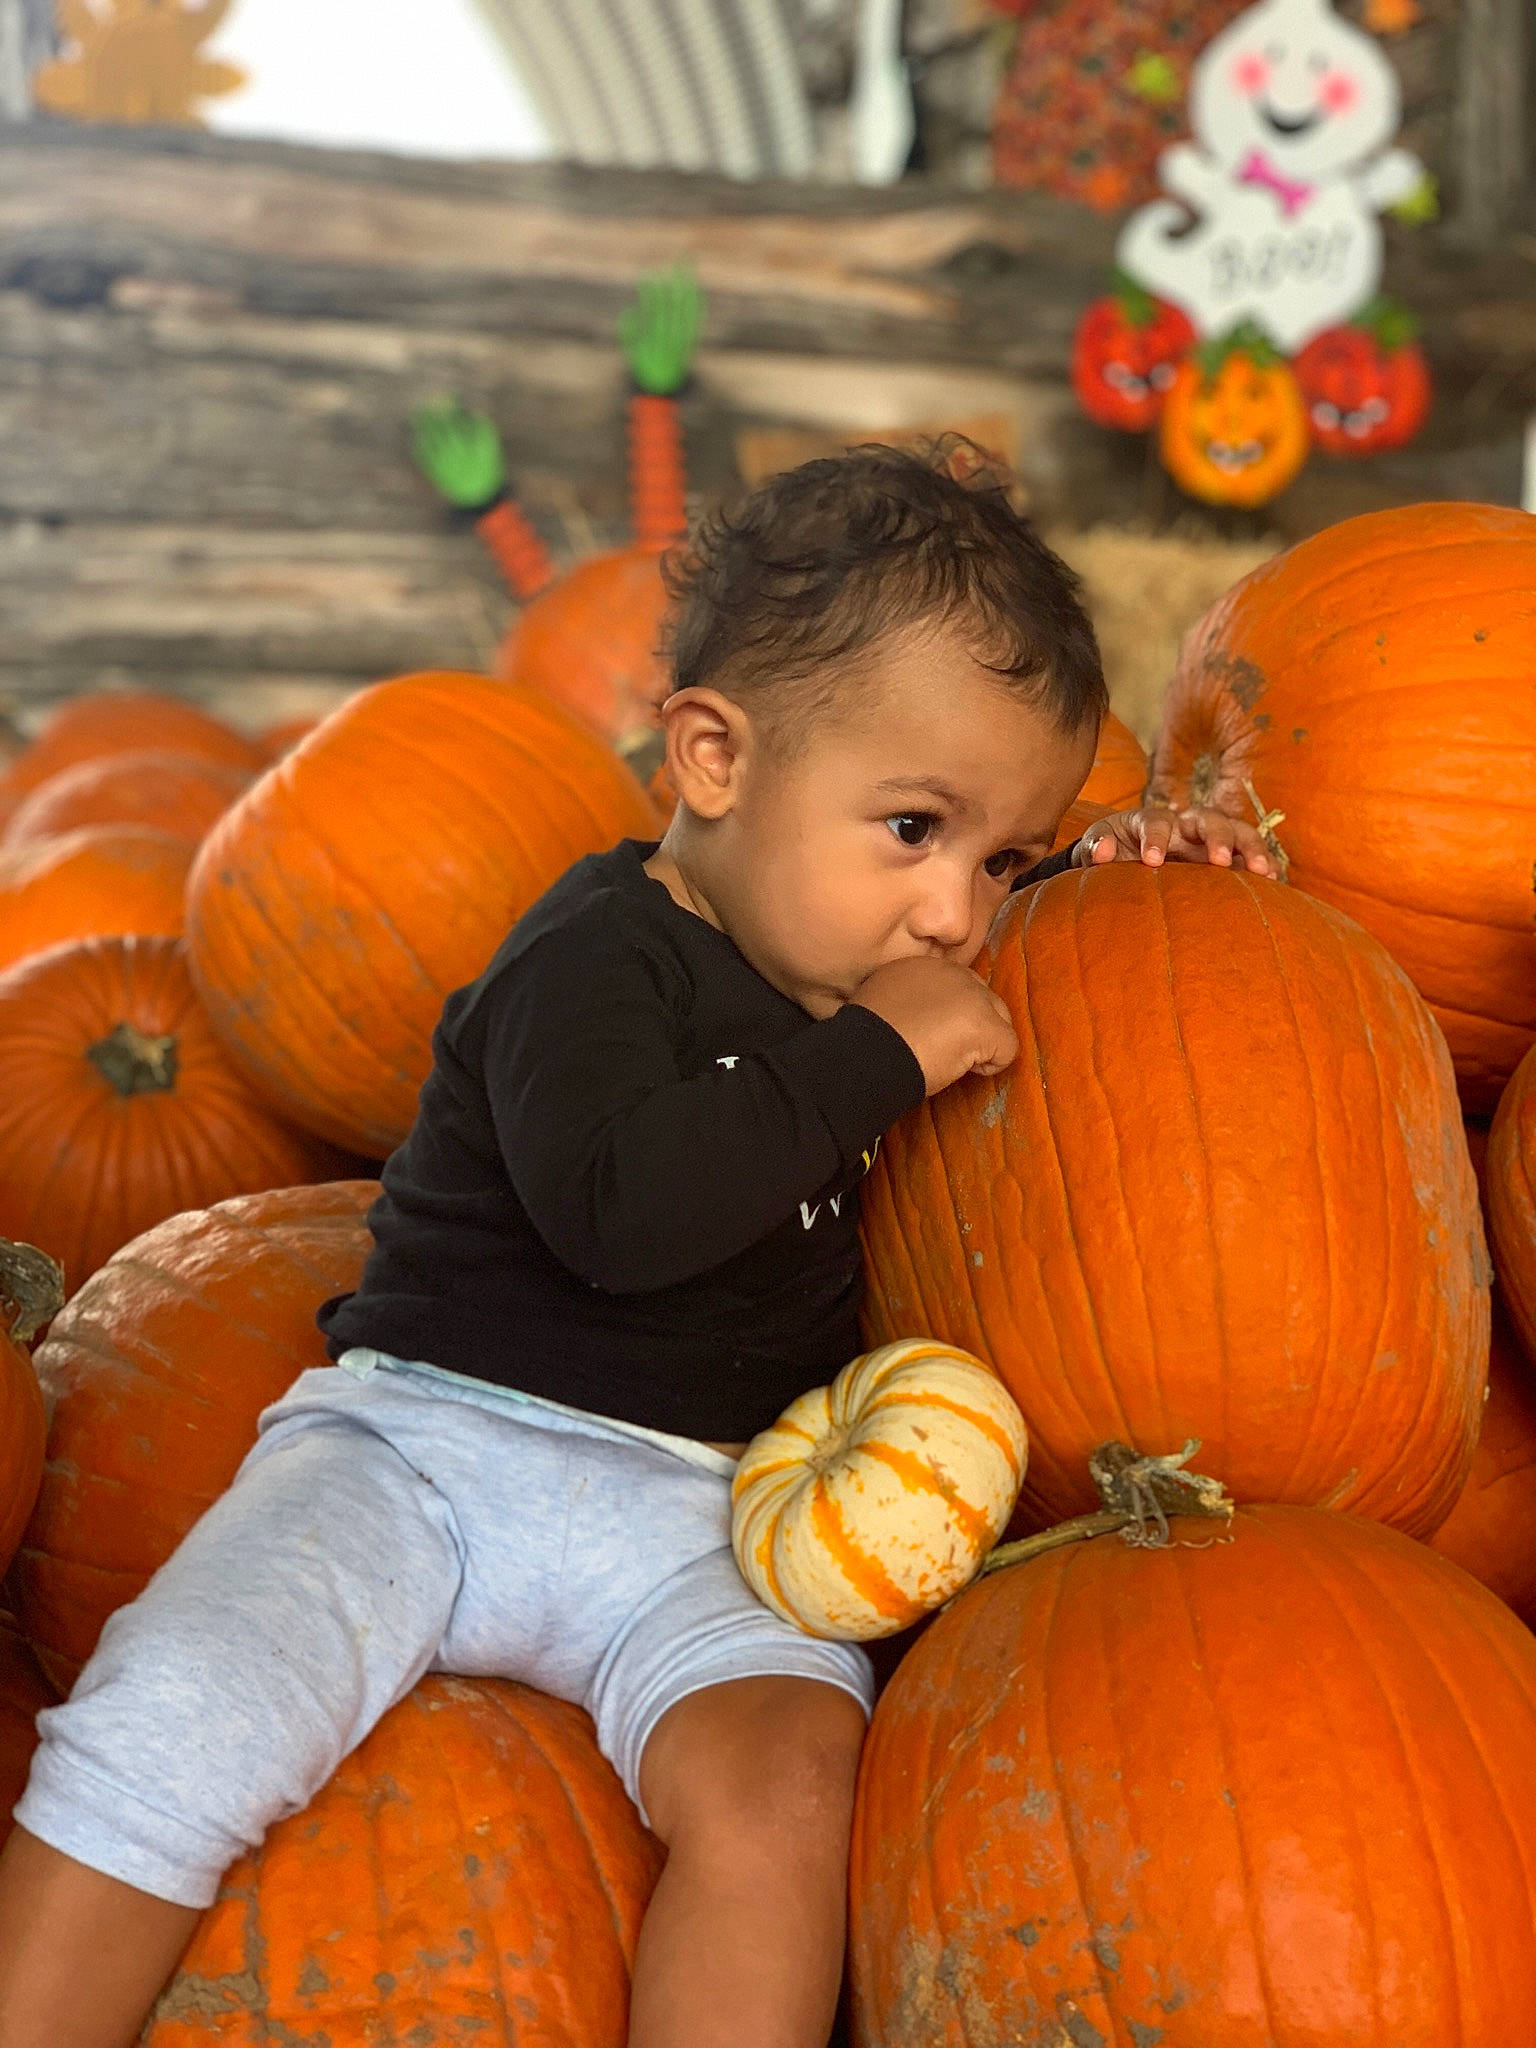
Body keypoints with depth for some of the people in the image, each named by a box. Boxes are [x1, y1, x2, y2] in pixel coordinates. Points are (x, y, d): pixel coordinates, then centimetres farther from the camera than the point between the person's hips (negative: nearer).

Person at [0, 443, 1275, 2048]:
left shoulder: (866, 965, 13)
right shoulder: (598, 959, -12)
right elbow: (619, 1206, -29)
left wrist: (1096, 880, 12)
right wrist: (879, 1056, -23)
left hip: (694, 1517, 4)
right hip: (428, 1435, -4)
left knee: (780, 1774, -26)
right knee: (164, 1726, -23)